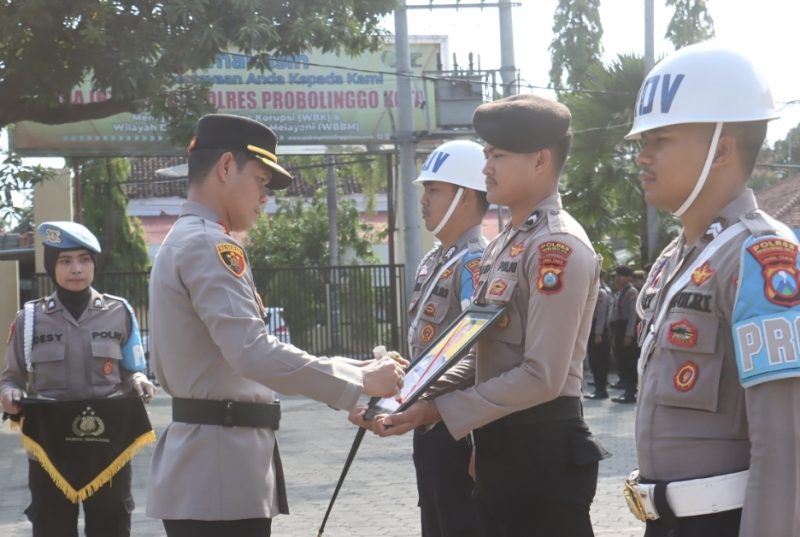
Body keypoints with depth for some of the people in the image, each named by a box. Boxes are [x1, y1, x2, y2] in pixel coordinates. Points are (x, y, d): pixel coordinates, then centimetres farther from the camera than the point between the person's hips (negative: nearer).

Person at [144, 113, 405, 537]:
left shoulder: (178, 243, 19)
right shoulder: (209, 245, -14)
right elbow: (254, 354, -25)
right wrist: (359, 379, -20)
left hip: (205, 469, 11)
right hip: (220, 473, -11)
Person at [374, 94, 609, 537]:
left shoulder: (558, 247, -15)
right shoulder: (503, 244, 14)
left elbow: (542, 377, -21)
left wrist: (438, 410, -17)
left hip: (543, 454, -9)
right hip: (502, 448, 9)